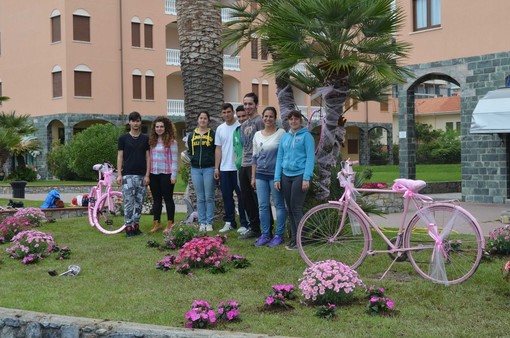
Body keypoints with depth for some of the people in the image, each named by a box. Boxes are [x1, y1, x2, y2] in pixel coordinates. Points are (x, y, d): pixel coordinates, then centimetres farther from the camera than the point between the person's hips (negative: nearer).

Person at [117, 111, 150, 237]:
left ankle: (136, 225, 15)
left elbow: (148, 157, 5)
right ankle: (128, 227, 0)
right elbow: (120, 157, 2)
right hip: (127, 175, -2)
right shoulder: (123, 138, 3)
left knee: (139, 202, 6)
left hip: (141, 175, 2)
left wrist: (147, 175, -3)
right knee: (128, 202, -5)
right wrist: (119, 174, -6)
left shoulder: (145, 139, 7)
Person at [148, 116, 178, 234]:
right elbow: (149, 157, 11)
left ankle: (170, 224, 9)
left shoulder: (171, 141, -5)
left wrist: (173, 175, -12)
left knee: (168, 198, 2)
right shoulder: (152, 141, 10)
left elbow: (174, 159, -7)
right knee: (156, 199, 10)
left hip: (166, 174, -5)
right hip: (153, 174, 5)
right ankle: (157, 224, 17)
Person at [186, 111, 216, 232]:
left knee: (209, 197, -1)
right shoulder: (191, 136, 12)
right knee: (200, 198, 5)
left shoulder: (212, 134, 2)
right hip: (196, 169, 3)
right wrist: (188, 158, 2)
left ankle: (209, 223, 4)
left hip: (209, 168, -3)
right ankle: (202, 222, 10)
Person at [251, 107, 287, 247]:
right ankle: (265, 235, 13)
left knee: (279, 205, 2)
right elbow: (255, 157, 15)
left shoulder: (281, 133, -3)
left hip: (276, 174, -5)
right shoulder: (257, 135, 11)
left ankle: (279, 235, 8)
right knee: (263, 206, 6)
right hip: (261, 175, 5)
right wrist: (253, 177, 12)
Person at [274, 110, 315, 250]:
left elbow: (310, 158, -8)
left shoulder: (306, 136, -3)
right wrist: (277, 178, 5)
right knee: (290, 208, 6)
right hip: (286, 176, 5)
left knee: (296, 208, -8)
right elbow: (279, 158, 13)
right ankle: (293, 238, 13)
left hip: (300, 175, -5)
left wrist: (307, 178, -15)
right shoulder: (285, 137, 13)